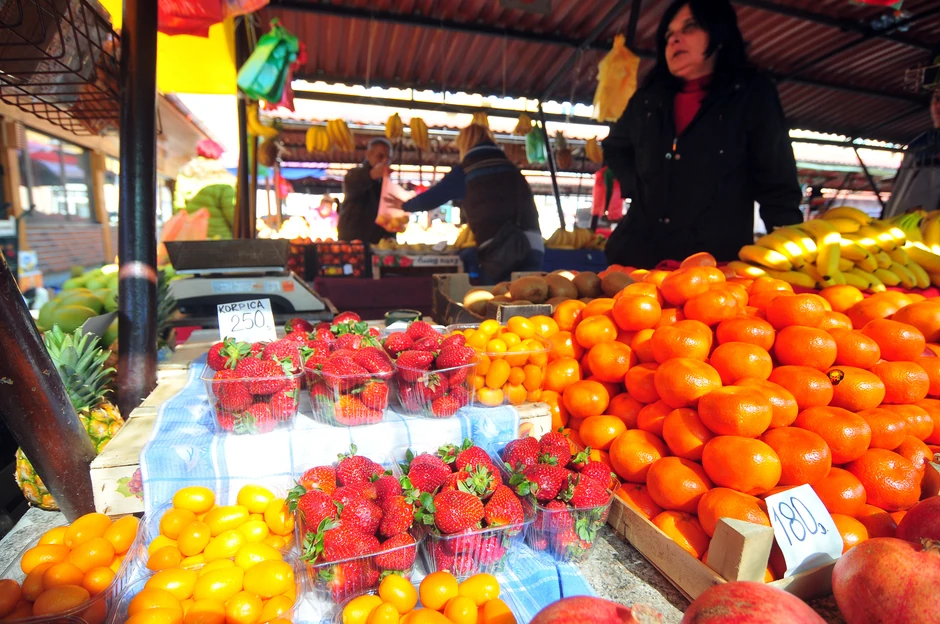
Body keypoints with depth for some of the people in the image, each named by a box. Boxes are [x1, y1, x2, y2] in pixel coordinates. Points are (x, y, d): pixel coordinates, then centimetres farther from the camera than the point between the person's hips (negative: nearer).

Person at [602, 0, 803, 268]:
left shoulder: (753, 95, 5)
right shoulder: (648, 99, 14)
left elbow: (777, 185, 1)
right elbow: (614, 146, 32)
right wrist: (634, 185, 13)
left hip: (719, 262, -3)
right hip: (636, 255, 4)